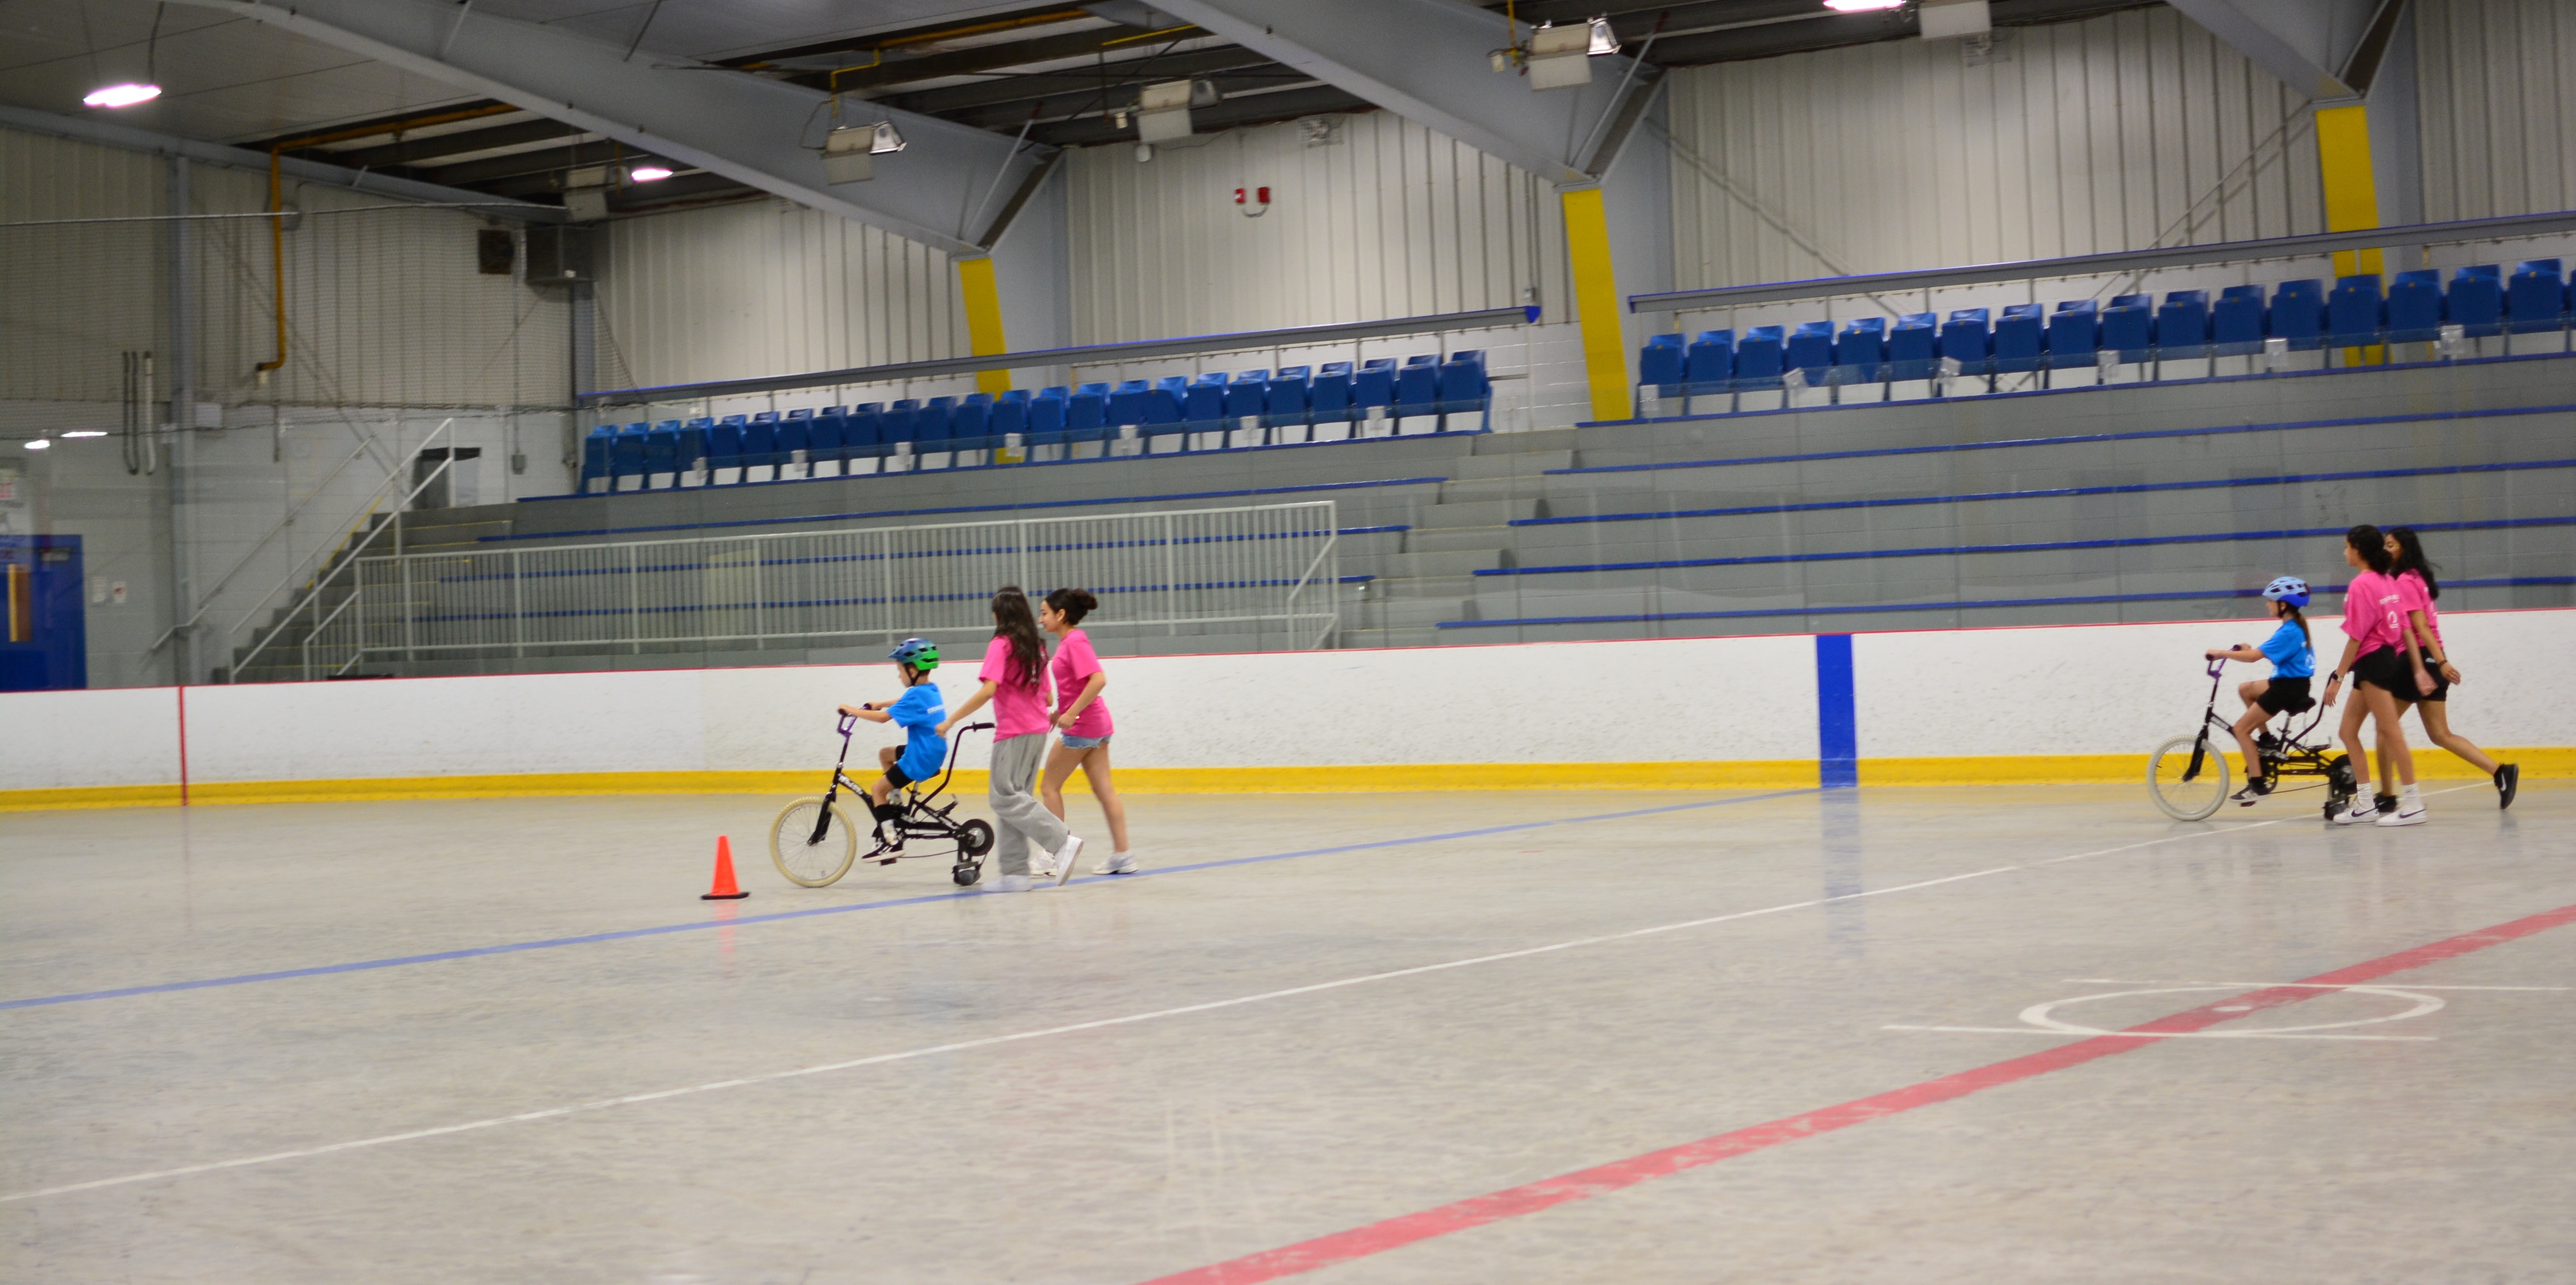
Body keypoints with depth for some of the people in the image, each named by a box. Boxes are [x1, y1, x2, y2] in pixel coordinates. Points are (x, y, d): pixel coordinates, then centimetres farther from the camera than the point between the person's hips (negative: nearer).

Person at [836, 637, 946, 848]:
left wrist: (852, 710, -15)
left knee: (877, 789, 0)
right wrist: (879, 704, 25)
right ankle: (895, 803, 25)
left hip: (920, 760, -9)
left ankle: (892, 840, -5)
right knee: (885, 754, 28)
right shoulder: (931, 690, 7)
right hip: (933, 752, 9)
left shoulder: (916, 695, -21)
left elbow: (884, 717, -24)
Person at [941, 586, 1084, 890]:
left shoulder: (1001, 645, -10)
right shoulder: (1036, 646, 14)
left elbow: (988, 690, -22)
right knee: (1013, 797, 11)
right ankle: (1017, 872, 8)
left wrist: (951, 721, -18)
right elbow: (1047, 697, 17)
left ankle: (1062, 842, -17)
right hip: (1038, 729, 8)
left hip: (1014, 732, -8)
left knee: (1005, 798, -6)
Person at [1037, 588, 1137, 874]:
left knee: (1049, 787, 2)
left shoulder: (1075, 642, -16)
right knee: (1104, 790, 7)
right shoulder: (1070, 641, 12)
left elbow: (1098, 680, -26)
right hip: (1096, 723, 9)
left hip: (1080, 726, -9)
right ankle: (1122, 854, 6)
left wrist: (1071, 714, -25)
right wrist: (1061, 711, 15)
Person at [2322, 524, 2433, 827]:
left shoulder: (2360, 586, -14)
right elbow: (2404, 628, 11)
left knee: (2390, 731, -6)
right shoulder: (2388, 581, 12)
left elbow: (2356, 637, -17)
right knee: (2348, 731, 12)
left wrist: (2337, 677, -13)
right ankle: (2365, 804, 13)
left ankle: (2413, 804, -4)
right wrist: (2419, 669, 12)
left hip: (2373, 662, -10)